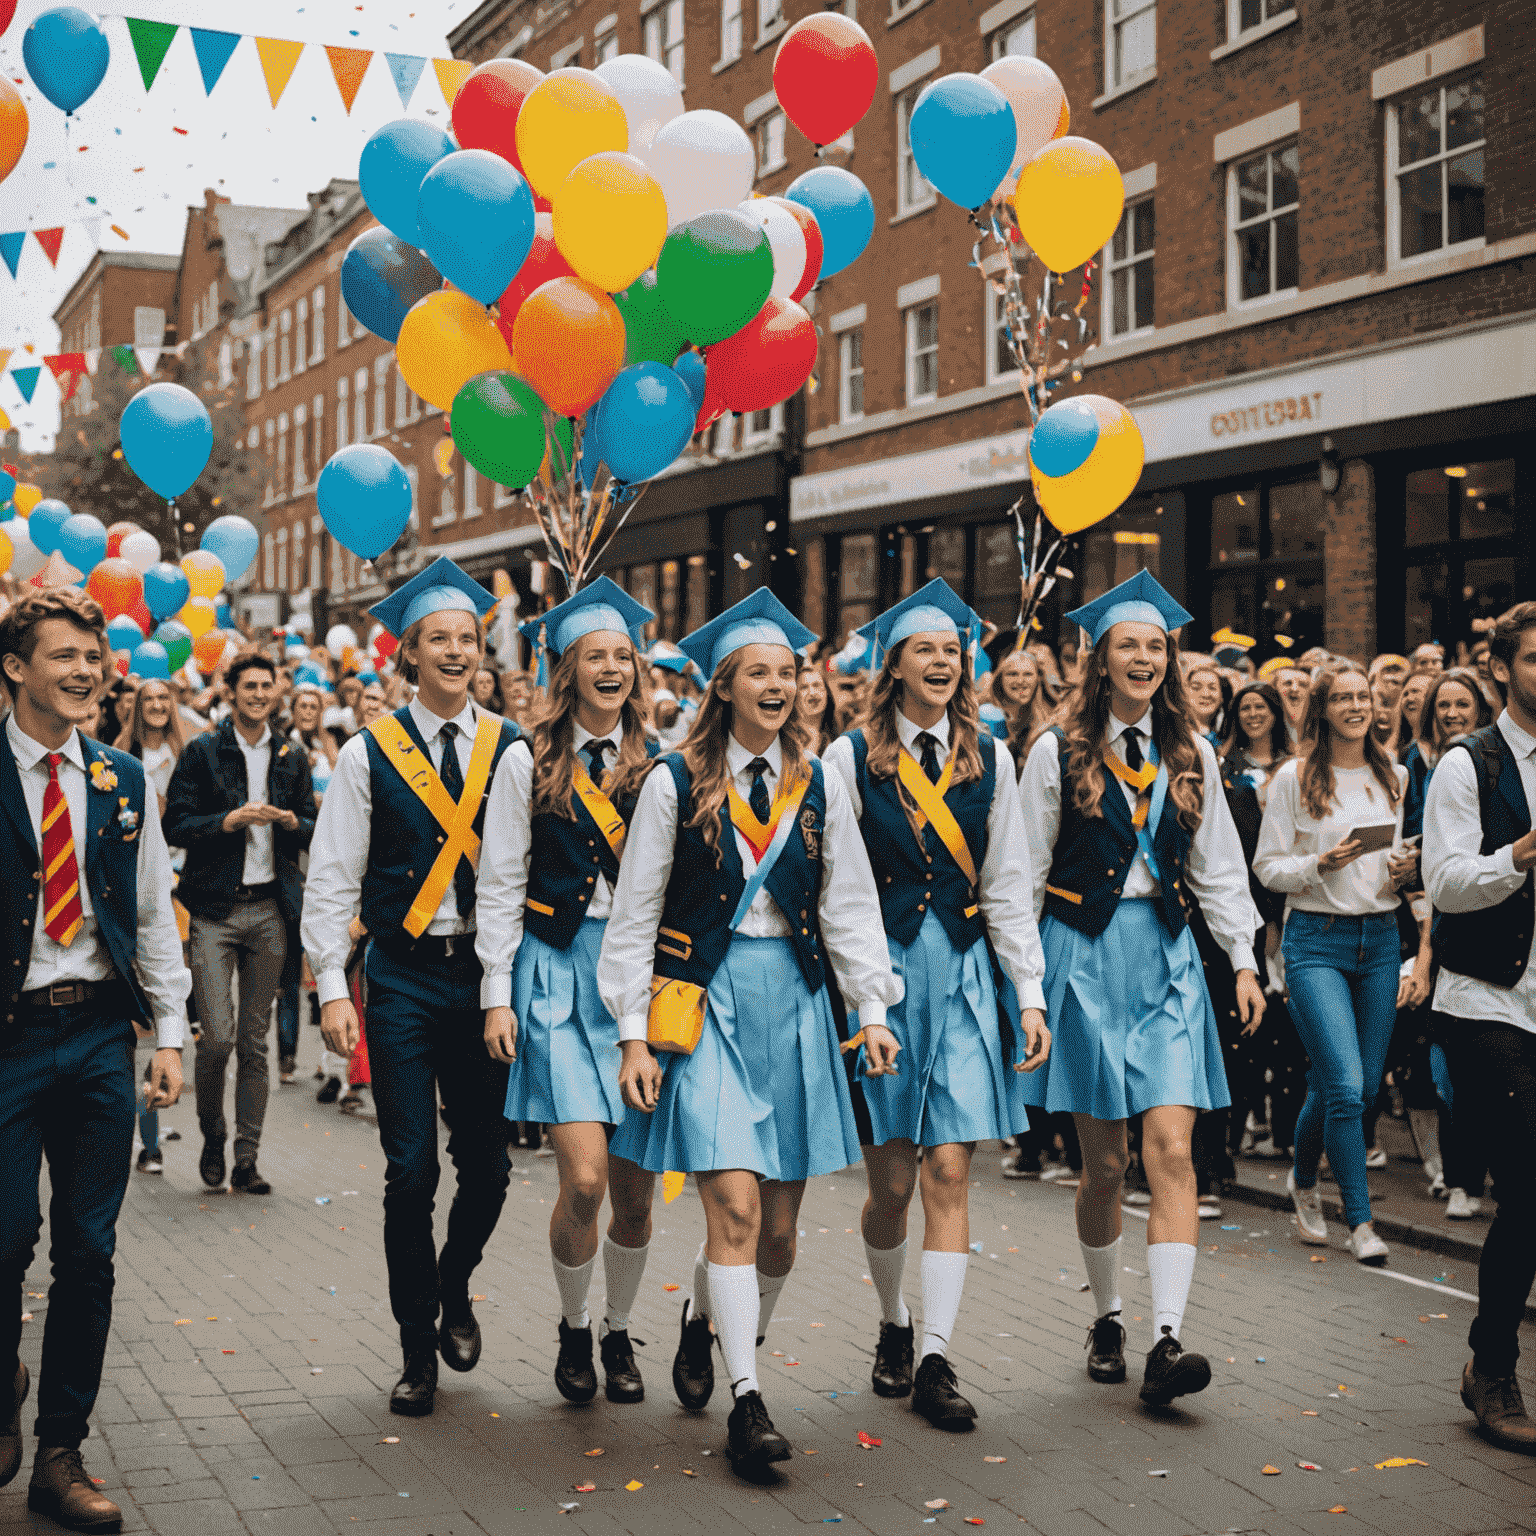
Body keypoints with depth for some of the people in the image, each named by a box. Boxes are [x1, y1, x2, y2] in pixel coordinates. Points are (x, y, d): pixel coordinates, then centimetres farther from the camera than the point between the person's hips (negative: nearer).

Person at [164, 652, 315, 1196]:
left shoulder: (291, 758, 12)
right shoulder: (201, 752, 1)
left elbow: (314, 828, 16)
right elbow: (175, 825, -3)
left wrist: (293, 823, -5)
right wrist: (227, 821, -17)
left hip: (269, 910, 3)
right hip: (215, 910, -3)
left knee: (255, 1040, 5)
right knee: (218, 1034, -10)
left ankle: (246, 1161, 11)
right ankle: (211, 1136, 15)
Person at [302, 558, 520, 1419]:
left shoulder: (512, 750, 4)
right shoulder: (370, 754, 0)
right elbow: (332, 880, 1)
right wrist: (333, 988, -6)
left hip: (488, 974, 1)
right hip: (405, 977, -1)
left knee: (488, 1165, 4)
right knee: (412, 1170, 0)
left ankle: (454, 1290, 34)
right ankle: (418, 1350, 14)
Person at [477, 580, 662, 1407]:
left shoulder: (655, 766, 8)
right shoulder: (529, 763, 0)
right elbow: (498, 886, 1)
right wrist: (498, 996, -3)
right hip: (558, 975, -3)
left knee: (636, 1186, 4)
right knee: (585, 1179, -12)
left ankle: (619, 1333, 26)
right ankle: (573, 1329, 14)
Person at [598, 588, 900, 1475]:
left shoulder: (819, 786, 7)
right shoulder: (676, 784, -2)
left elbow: (850, 906, 11)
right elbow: (635, 915, 0)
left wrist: (873, 1010, 2)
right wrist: (635, 1034, -4)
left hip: (793, 1002, 3)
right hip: (707, 1001, -3)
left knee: (780, 1229, 7)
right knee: (735, 1205, -13)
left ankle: (713, 1330, 34)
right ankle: (747, 1403, -8)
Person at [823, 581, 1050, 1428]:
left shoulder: (988, 761, 8)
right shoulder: (852, 756, -1)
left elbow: (1007, 885, 9)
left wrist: (1030, 993, 3)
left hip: (962, 972, 2)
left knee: (949, 1174, -4)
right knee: (890, 1183, 4)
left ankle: (935, 1359, 0)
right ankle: (894, 1328, 28)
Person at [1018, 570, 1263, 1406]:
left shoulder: (1191, 755, 8)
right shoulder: (1058, 751, -2)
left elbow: (1218, 869, 12)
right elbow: (1025, 873, 1)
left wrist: (1243, 959, 5)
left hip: (1166, 959, 2)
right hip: (1083, 955, -2)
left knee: (1171, 1148, -10)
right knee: (1105, 1162, 4)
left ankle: (1167, 1340, -13)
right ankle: (1106, 1318, 24)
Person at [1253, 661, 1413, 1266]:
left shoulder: (1392, 775, 10)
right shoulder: (1295, 778, -4)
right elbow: (1267, 867, -3)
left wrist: (1403, 871, -3)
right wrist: (1321, 864, -19)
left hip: (1380, 937, 5)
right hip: (1316, 941, -5)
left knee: (1365, 1084, 9)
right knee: (1345, 1085, -13)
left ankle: (1303, 1179, 34)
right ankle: (1360, 1220, -1)